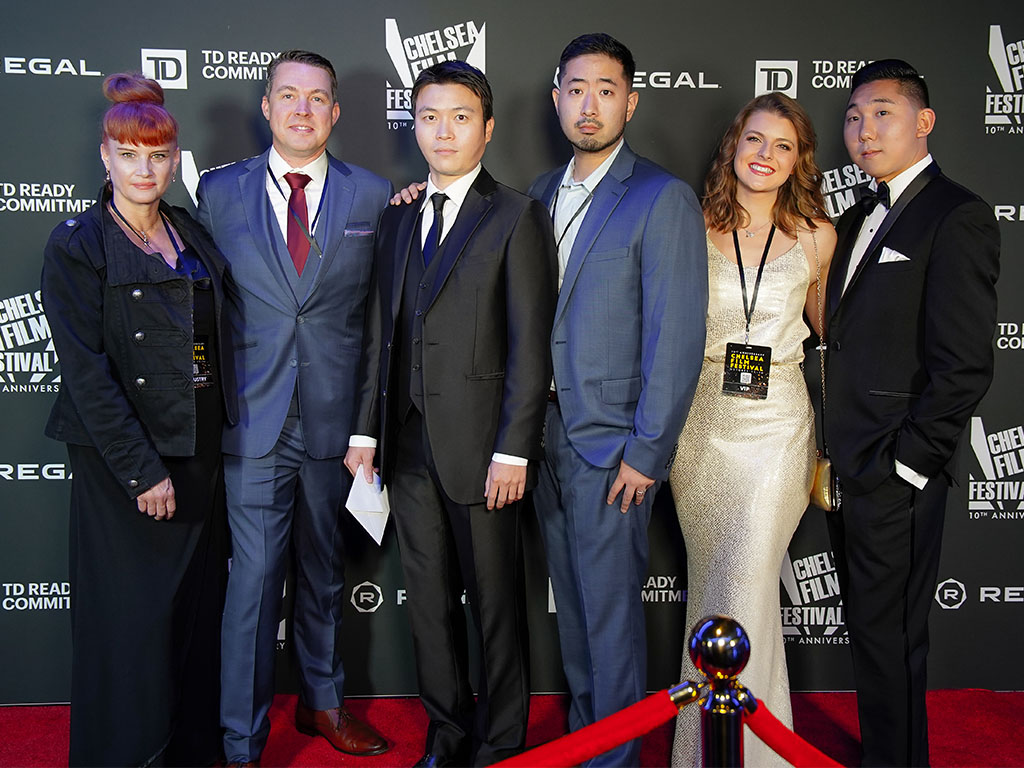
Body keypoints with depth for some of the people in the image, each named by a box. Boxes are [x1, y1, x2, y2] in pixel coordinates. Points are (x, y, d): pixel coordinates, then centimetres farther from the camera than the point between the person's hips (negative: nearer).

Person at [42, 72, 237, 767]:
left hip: (200, 453, 6)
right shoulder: (77, 244, -7)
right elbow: (86, 371, -13)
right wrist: (142, 471, -15)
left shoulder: (193, 235, 10)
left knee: (199, 606, 12)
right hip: (123, 462, -5)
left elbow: (214, 341, 17)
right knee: (133, 617, 1)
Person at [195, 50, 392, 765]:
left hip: (336, 418, 1)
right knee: (254, 579, 0)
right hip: (254, 418, -1)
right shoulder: (219, 191, 3)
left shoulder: (375, 196, 3)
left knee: (325, 571, 16)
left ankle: (323, 700, 36)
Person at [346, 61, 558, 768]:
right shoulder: (397, 220, 14)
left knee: (496, 602, 6)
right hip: (409, 443, 6)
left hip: (479, 445, -5)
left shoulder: (516, 216, -4)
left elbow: (530, 345, -9)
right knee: (429, 601, 14)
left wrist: (513, 451, -15)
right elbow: (382, 335, 15)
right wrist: (367, 429, 9)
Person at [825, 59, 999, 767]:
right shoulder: (857, 220, 15)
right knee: (869, 631, 19)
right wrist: (836, 451, 10)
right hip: (849, 468, 8)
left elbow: (964, 366, -18)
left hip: (895, 475, -8)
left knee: (889, 638, 4)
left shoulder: (957, 218, -12)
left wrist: (906, 463, -16)